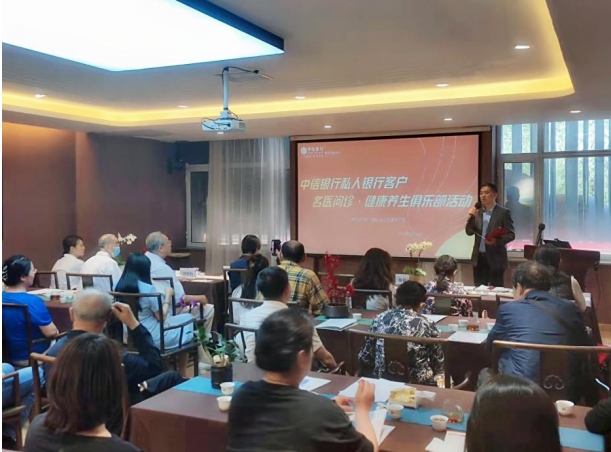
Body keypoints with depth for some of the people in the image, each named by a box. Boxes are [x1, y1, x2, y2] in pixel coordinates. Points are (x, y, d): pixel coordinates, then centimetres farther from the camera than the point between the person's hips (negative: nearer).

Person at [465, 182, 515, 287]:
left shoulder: (503, 212, -5)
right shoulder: (477, 212, 10)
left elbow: (511, 235, -7)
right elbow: (469, 232, 5)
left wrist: (496, 241, -23)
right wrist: (471, 217, -10)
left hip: (495, 258, -4)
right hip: (479, 257, 5)